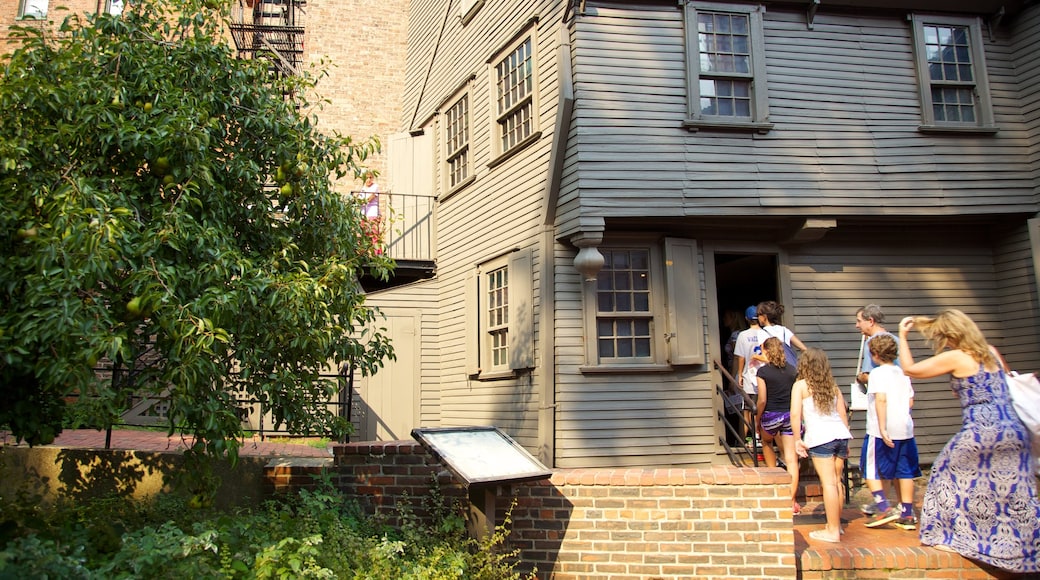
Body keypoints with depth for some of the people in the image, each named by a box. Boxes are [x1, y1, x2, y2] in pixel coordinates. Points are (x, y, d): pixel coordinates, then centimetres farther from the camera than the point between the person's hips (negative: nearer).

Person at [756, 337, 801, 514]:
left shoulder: (763, 371, -7)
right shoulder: (792, 370, 4)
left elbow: (762, 400, -9)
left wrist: (758, 420, 4)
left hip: (771, 415, -3)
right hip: (790, 415, 3)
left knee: (766, 442, 30)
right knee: (791, 459, 2)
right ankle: (792, 501, 1)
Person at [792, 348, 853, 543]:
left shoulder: (801, 385, 1)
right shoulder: (833, 386, 16)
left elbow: (795, 414, -8)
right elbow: (843, 414, 17)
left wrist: (797, 439, -2)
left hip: (819, 437, -6)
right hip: (841, 434, 6)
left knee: (828, 483, -3)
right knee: (836, 481, 15)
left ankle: (833, 531, 2)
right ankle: (836, 524, 26)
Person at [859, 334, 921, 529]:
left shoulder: (878, 373, -9)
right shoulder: (903, 373, 11)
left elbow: (881, 399, -21)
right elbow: (910, 402, 13)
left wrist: (882, 428, -22)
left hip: (881, 431, -7)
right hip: (905, 429, 7)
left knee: (870, 469, 4)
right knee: (904, 471, 11)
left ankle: (884, 508, -5)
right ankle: (907, 514, 14)